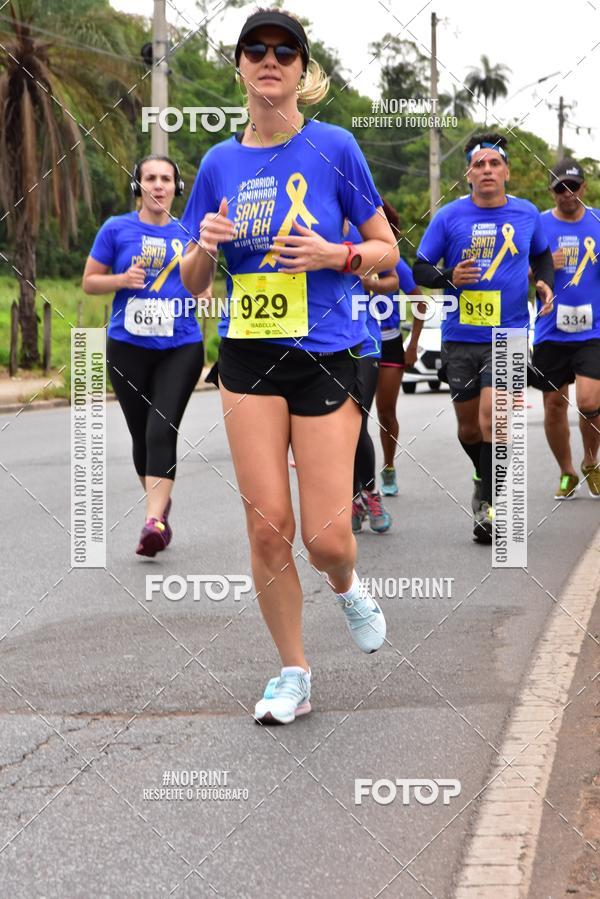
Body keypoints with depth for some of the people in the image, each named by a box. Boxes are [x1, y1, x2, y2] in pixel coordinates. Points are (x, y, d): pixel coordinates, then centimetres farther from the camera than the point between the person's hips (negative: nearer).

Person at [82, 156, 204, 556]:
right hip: (128, 347, 1)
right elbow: (89, 281, 6)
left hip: (180, 347, -1)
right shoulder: (117, 229, 2)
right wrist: (122, 279, -12)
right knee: (142, 433, 9)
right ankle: (161, 505, 31)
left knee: (162, 430, -15)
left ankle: (153, 521, -22)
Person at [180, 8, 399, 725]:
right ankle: (293, 673, 16)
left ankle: (346, 587, 33)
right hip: (248, 359, 3)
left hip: (325, 356, -2)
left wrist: (334, 254, -16)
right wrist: (205, 244, -10)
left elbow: (387, 250, 3)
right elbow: (192, 283, 11)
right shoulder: (220, 163, 5)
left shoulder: (333, 148, -3)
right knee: (267, 526, -1)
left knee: (325, 536, -5)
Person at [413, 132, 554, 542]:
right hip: (460, 337, 1)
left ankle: (490, 502, -6)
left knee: (491, 413, -18)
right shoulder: (449, 217, -2)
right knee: (469, 427, 10)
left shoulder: (527, 215, 3)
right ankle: (490, 481, 39)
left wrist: (546, 283, 4)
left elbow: (542, 255, 23)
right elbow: (420, 269, 2)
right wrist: (449, 277, -17)